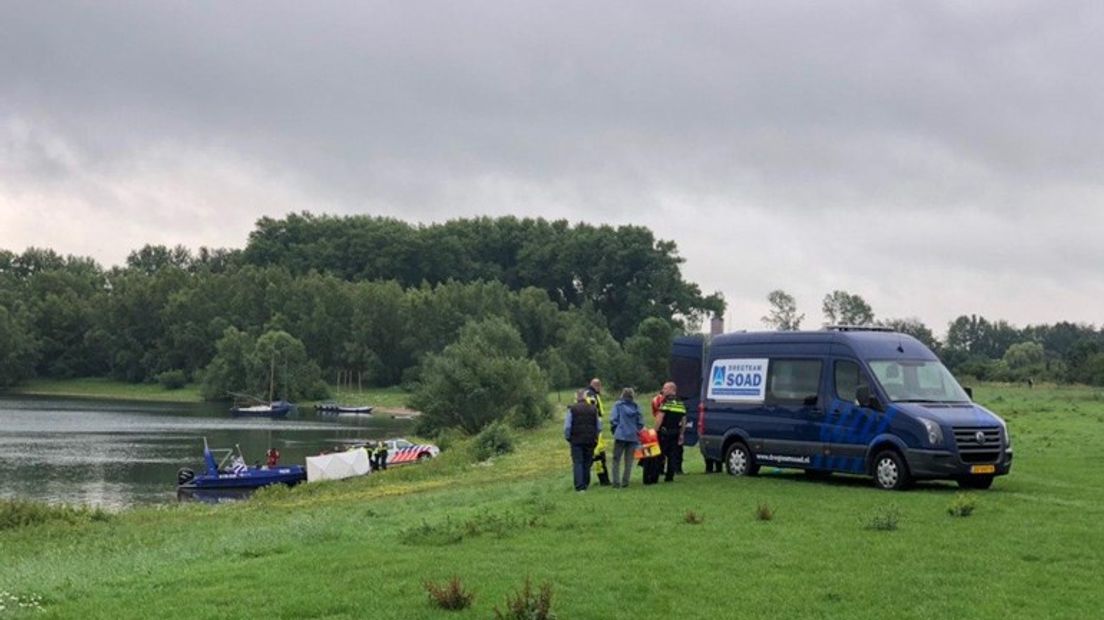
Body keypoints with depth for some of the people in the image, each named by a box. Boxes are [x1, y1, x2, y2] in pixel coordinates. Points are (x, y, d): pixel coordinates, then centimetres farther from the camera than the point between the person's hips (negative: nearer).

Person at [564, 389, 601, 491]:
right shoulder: (593, 409, 3)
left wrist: (567, 437, 6)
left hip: (576, 440, -3)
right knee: (587, 463, 13)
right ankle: (586, 484, 17)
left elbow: (567, 426, -8)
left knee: (577, 463, -1)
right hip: (590, 440, 3)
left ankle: (580, 486, -9)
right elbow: (599, 427, 6)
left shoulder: (572, 409, -6)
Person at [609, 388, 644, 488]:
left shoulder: (618, 405, -3)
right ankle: (625, 482, 8)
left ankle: (616, 482, -5)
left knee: (616, 460, 3)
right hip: (633, 436, 3)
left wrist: (614, 430, 9)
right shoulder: (636, 407, 4)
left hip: (620, 435, -2)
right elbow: (640, 422, 3)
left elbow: (613, 419, -7)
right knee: (628, 460, 10)